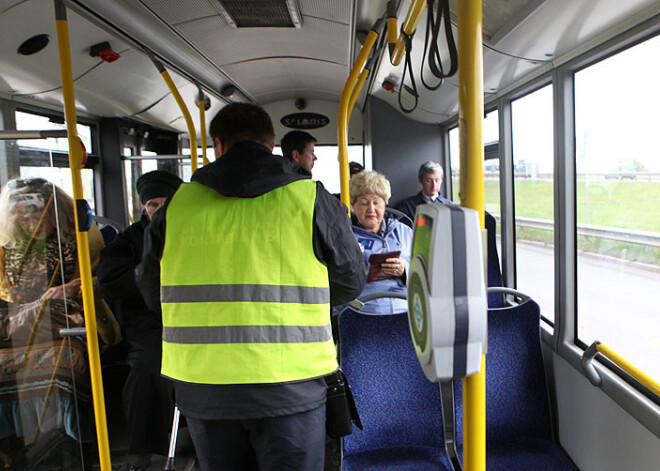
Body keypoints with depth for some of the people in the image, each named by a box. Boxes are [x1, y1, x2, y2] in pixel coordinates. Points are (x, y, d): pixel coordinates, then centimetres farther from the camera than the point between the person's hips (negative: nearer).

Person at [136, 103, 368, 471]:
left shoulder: (178, 203, 1)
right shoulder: (312, 199, -4)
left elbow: (152, 292, 11)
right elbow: (351, 282, 4)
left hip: (201, 391, 3)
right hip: (289, 389, -2)